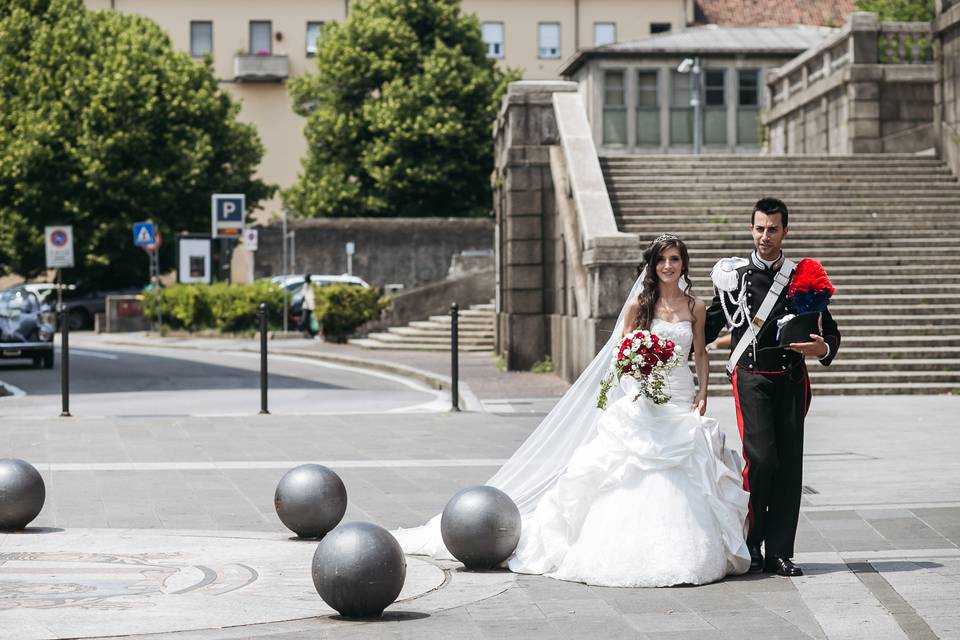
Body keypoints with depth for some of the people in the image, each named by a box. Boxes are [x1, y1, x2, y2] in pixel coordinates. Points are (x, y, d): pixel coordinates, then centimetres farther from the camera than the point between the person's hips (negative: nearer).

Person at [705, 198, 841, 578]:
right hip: (752, 378, -2)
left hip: (791, 380, 2)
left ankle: (779, 553, 7)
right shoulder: (734, 275, 6)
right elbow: (710, 326, 15)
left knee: (789, 466, 1)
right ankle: (750, 544, 4)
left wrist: (823, 349, -8)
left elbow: (830, 331, 14)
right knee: (761, 459, -13)